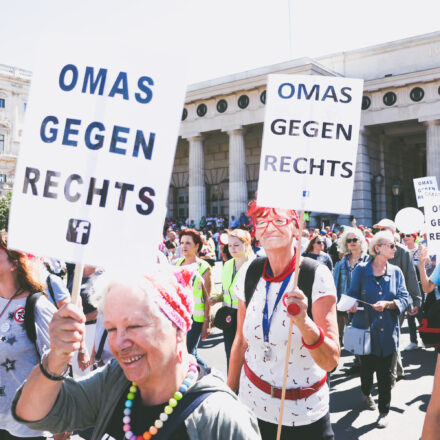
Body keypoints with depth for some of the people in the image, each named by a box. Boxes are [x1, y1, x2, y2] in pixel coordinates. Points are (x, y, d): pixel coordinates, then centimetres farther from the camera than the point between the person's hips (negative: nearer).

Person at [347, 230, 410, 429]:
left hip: (387, 330, 1)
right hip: (366, 328, -1)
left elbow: (404, 299, 0)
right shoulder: (361, 270, -3)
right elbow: (353, 294, 1)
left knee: (385, 372, 4)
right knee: (367, 365, 13)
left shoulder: (396, 272, 4)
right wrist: (353, 304, -20)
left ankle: (384, 411, 20)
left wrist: (388, 304, -17)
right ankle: (366, 393, 44)